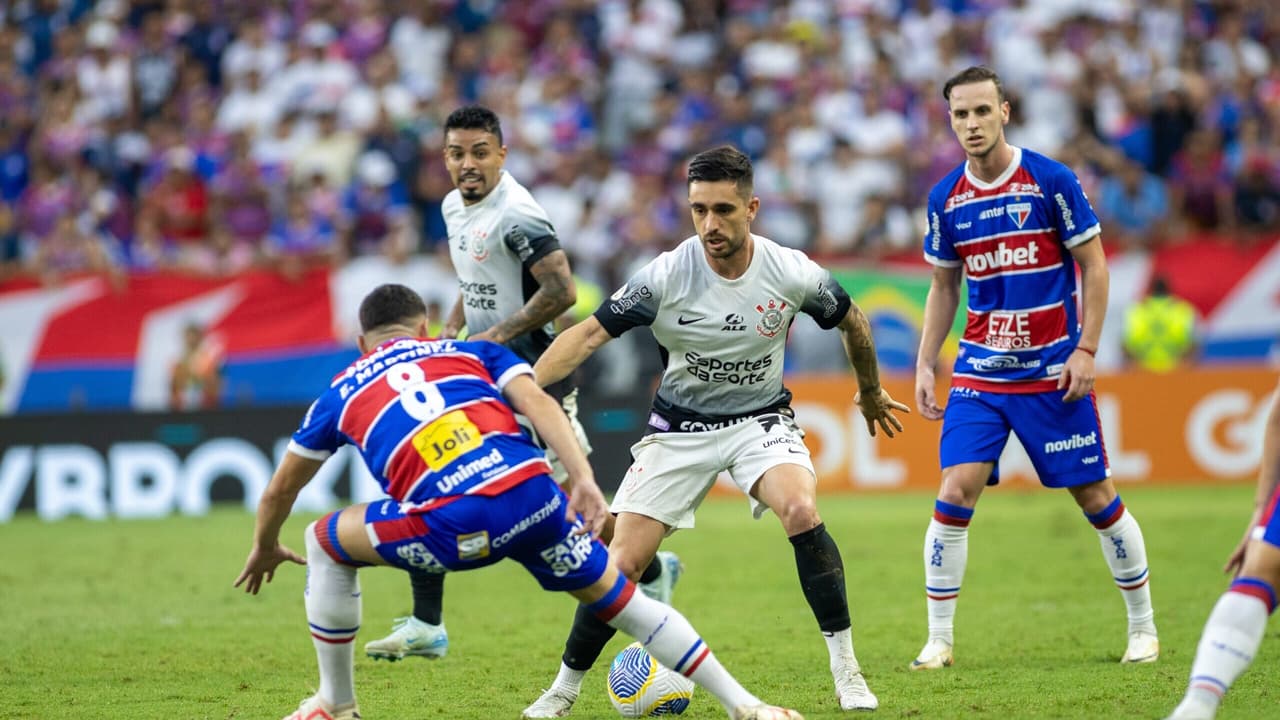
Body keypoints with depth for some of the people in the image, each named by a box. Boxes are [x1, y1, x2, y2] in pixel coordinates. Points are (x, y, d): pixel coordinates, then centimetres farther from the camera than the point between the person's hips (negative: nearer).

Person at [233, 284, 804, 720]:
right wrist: (584, 481, -1)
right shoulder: (471, 352, 29)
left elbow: (280, 489, 38)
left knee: (325, 543, 24)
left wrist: (265, 548, 57)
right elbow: (538, 403, 8)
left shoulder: (342, 393, 28)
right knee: (618, 599, 24)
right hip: (531, 495, 2)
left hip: (453, 525, -2)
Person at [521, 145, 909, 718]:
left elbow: (852, 321, 5)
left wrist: (871, 394, 20)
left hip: (760, 419, 0)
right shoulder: (666, 276, -19)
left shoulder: (792, 274, -15)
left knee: (801, 512, -30)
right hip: (679, 428, 0)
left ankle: (846, 669, -18)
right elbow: (590, 333, -19)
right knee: (621, 563, -7)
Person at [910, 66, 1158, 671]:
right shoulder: (945, 198, 2)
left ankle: (1143, 626, 19)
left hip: (1054, 372, -2)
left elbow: (1094, 265, -3)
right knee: (954, 496, -10)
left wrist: (1085, 350, -10)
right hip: (979, 373, 2)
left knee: (1095, 497, 3)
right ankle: (938, 639, -1)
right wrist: (924, 364, 7)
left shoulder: (1051, 180, -8)